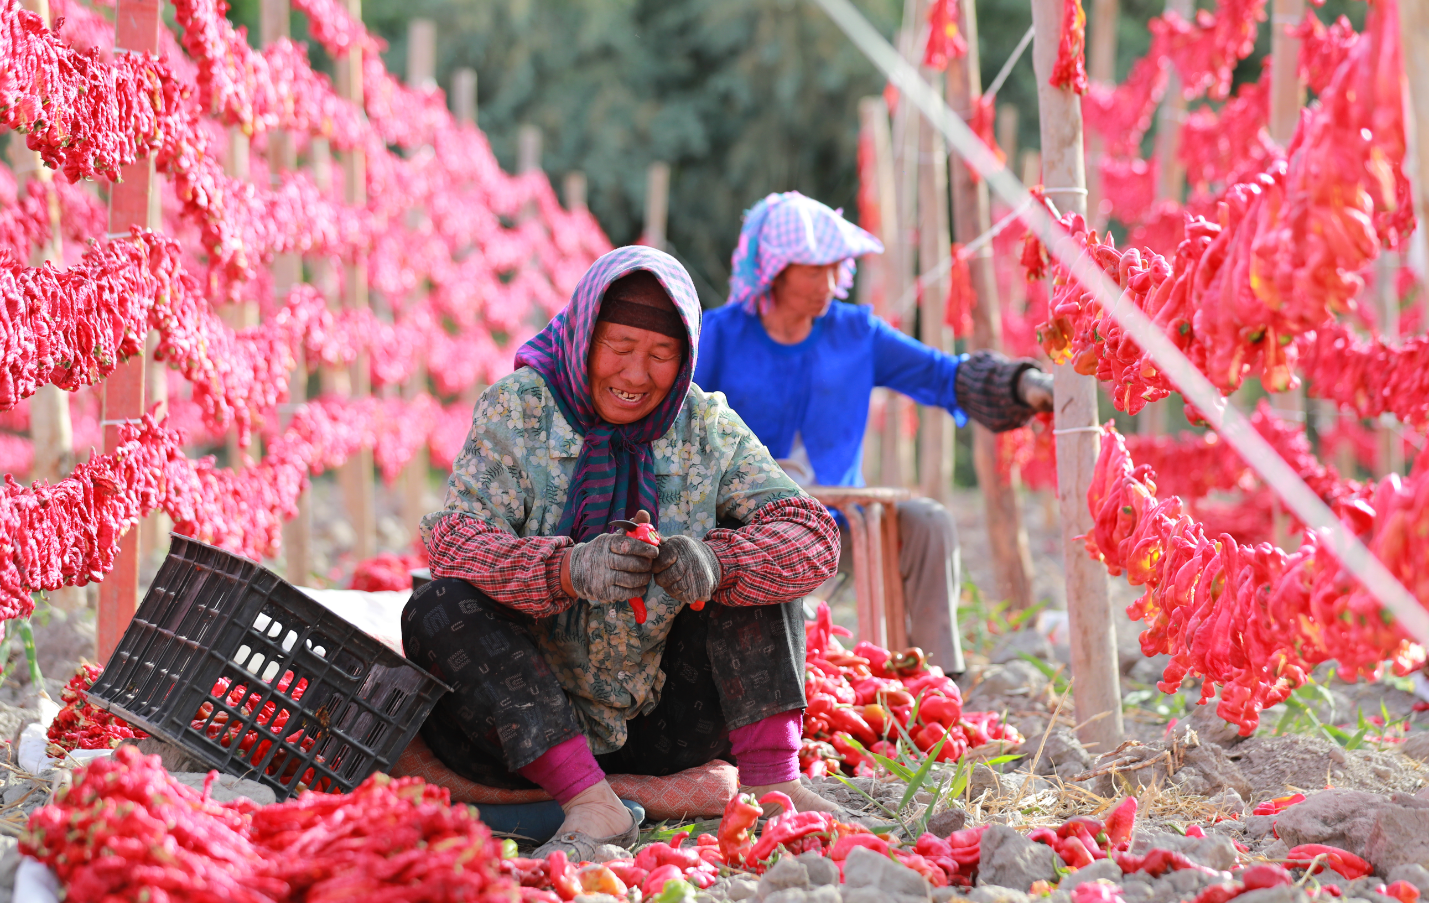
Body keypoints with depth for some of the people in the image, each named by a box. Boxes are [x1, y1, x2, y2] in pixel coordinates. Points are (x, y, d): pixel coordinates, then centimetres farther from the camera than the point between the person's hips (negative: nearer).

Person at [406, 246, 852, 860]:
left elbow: (814, 539, -11)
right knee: (436, 611, -26)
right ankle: (589, 801, -35)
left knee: (750, 554, -9)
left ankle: (770, 776, -19)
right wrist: (570, 568, -37)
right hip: (538, 715, -1)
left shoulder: (709, 430, 1)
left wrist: (713, 562, -33)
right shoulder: (517, 409, -5)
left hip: (664, 728, 2)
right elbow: (454, 541, -17)